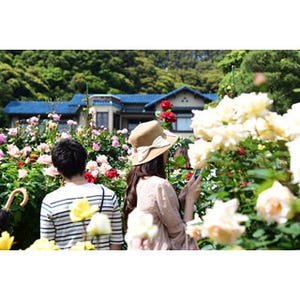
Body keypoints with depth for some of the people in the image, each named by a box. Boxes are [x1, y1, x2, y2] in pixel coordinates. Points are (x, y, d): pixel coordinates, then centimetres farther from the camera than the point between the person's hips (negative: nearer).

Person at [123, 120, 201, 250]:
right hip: (158, 248, -7)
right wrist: (190, 198, -5)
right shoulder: (160, 185, -21)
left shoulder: (136, 182, 3)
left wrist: (181, 197, 6)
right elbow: (180, 234, -15)